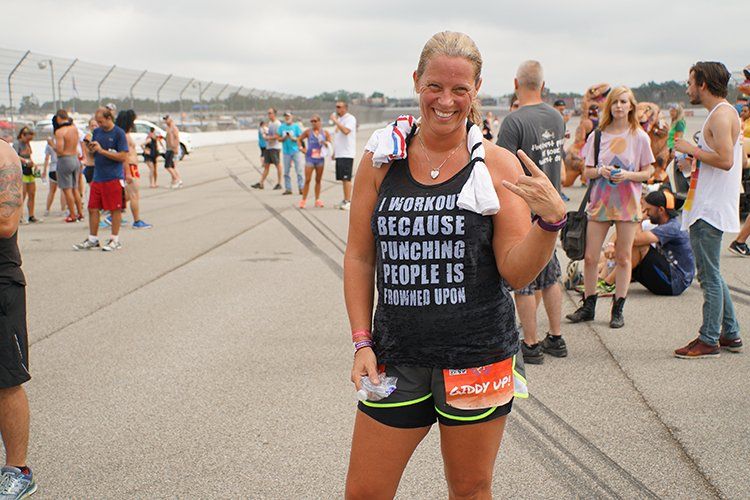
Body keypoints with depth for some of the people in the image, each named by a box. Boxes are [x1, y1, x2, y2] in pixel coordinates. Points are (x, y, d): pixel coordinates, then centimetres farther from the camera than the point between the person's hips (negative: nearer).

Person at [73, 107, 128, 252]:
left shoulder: (119, 133, -8)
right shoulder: (97, 132, 11)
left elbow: (123, 156, -15)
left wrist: (102, 150, -17)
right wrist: (91, 148, -3)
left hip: (114, 178, -6)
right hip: (97, 177, 6)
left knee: (115, 209, 1)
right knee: (93, 208, 7)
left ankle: (115, 240, 10)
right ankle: (92, 239, 18)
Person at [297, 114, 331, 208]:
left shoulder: (325, 132, 4)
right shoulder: (308, 132, 1)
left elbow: (330, 144, 4)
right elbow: (299, 139, 12)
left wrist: (325, 143, -16)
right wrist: (301, 148, -2)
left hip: (320, 158, 2)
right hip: (310, 158, -2)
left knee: (318, 180, 8)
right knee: (307, 180, -6)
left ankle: (317, 200, 15)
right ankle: (303, 200, -2)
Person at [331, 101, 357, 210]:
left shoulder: (350, 118, -8)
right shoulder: (339, 119, 20)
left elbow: (346, 131, -26)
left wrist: (335, 121, -20)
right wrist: (334, 152, 22)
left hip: (347, 154, -9)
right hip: (339, 154, 9)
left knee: (346, 178, -11)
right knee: (342, 178, 10)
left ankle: (348, 201, -11)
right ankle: (345, 200, 14)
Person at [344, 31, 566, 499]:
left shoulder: (497, 165, -3)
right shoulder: (382, 161, 2)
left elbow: (517, 272, -6)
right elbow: (359, 258, 7)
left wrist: (551, 219, -23)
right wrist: (362, 341, 1)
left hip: (476, 354, -2)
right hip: (397, 357, 2)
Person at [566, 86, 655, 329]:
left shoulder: (639, 137, -1)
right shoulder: (597, 136, 4)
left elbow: (647, 172, 2)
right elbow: (587, 171, 7)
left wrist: (628, 175, -16)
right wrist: (601, 170, -14)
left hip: (627, 202, -2)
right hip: (600, 201, 2)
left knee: (623, 258, 4)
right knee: (590, 257, 1)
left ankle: (618, 309, 13)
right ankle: (588, 306, 14)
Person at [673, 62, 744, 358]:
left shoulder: (721, 115, -15)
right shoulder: (723, 113, 17)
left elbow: (725, 159, -26)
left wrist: (690, 148, -16)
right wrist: (692, 155, 16)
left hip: (709, 211, -11)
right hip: (707, 208, 11)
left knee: (709, 277, -5)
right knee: (711, 275, 16)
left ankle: (708, 341, 0)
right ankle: (730, 334, 23)